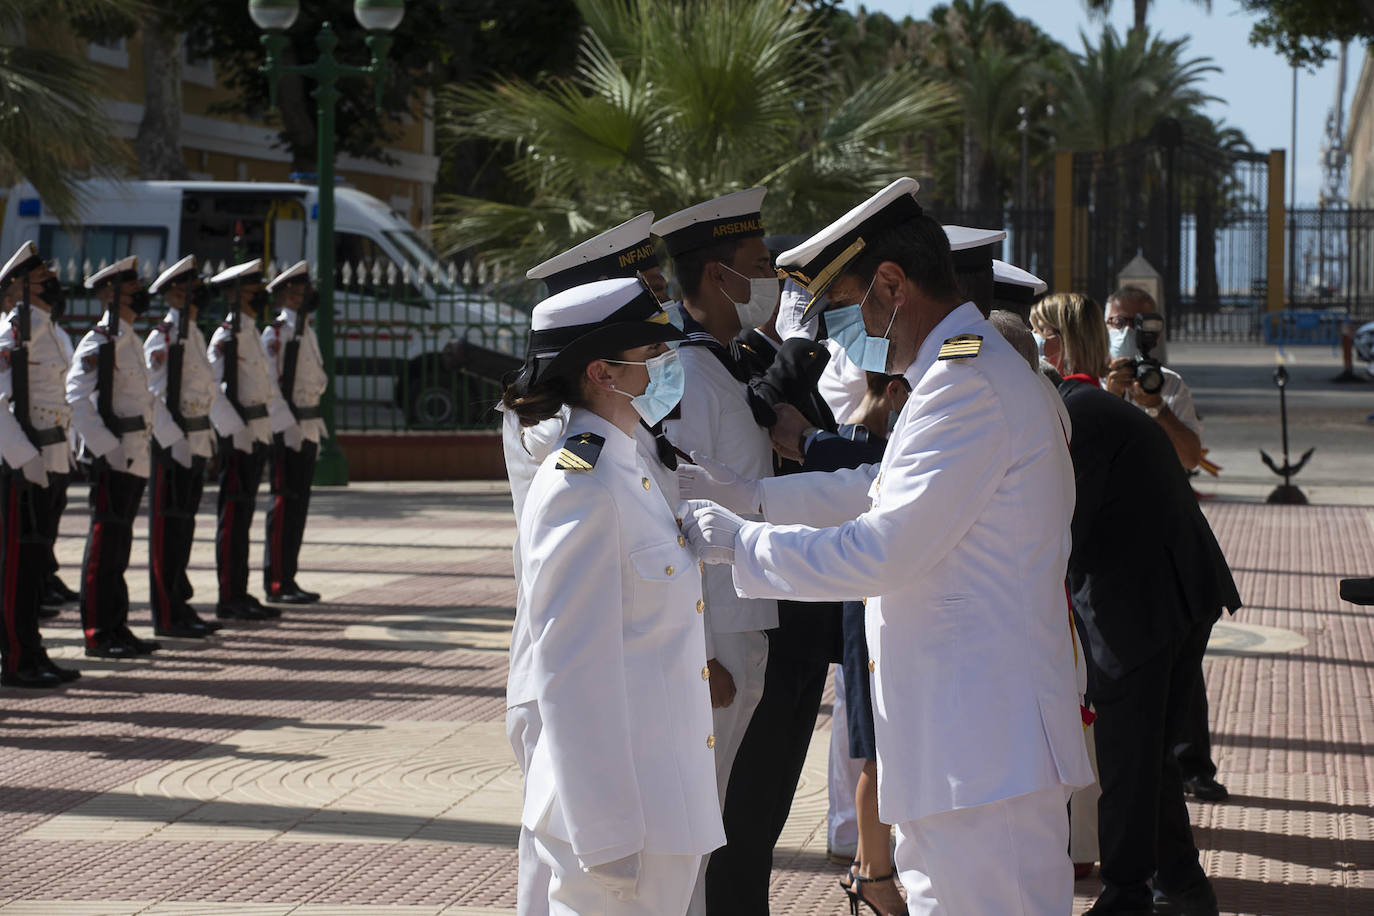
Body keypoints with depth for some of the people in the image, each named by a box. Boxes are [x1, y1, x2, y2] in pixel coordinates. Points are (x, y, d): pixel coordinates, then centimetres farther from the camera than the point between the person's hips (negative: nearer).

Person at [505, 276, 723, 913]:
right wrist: (606, 837, -20)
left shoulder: (628, 468, 13)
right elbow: (573, 675, -20)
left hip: (665, 802, 9)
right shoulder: (580, 491, -17)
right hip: (617, 809, -9)